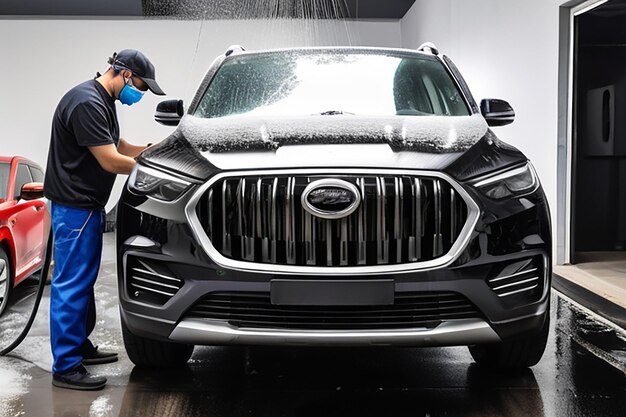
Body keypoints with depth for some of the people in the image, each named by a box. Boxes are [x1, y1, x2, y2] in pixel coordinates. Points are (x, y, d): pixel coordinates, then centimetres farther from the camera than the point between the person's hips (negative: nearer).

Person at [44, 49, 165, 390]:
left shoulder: (103, 102, 13)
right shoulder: (87, 103, -21)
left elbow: (117, 145, 24)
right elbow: (111, 161, -23)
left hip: (88, 205, 11)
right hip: (74, 205, -11)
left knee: (83, 281, 18)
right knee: (71, 284, -6)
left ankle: (80, 346, 31)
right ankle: (66, 367, 1)